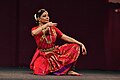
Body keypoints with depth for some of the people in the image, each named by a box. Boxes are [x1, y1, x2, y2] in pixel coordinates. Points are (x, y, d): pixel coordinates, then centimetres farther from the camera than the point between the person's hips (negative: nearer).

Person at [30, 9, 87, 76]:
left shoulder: (53, 28, 7)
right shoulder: (35, 29, -2)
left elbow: (66, 38, -1)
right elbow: (34, 33, -29)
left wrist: (81, 44, -11)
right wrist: (46, 25, -30)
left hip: (55, 53, 4)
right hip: (43, 56, -4)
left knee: (75, 46, -9)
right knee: (40, 72, -34)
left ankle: (68, 70, -8)